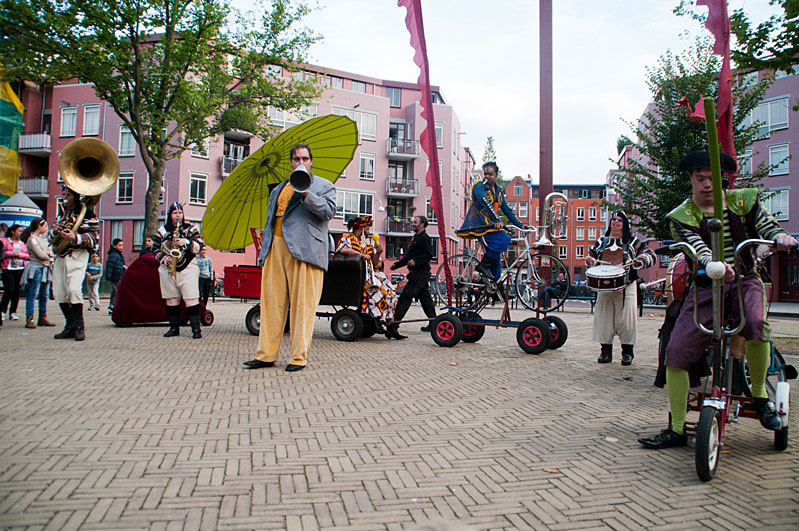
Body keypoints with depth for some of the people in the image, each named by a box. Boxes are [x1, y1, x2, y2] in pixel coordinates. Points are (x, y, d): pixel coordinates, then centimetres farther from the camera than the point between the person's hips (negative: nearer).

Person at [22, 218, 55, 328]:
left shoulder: (43, 239, 19)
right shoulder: (32, 239, -7)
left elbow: (51, 252, 15)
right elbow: (40, 255, -14)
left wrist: (47, 253, -5)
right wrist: (48, 257, 4)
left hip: (45, 269, 8)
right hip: (36, 268, -8)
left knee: (44, 295, 8)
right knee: (33, 294, -9)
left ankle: (42, 319, 13)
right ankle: (29, 320, -8)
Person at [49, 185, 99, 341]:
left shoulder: (87, 213, -1)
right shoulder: (61, 214, 22)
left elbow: (93, 238, -9)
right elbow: (50, 238, 24)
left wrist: (75, 238, -26)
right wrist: (54, 231, 0)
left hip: (77, 256, -7)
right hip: (60, 256, 7)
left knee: (74, 289, -21)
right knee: (59, 292, 2)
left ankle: (79, 326, -10)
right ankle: (71, 326, 12)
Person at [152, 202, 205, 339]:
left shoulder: (190, 228, 6)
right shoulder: (163, 230, 12)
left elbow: (199, 246, -2)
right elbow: (155, 249, 12)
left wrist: (186, 242, -18)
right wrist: (164, 258, -6)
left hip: (187, 268, -3)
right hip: (167, 269, 3)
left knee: (191, 298, -12)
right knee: (171, 299, 6)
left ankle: (196, 328, -12)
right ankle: (174, 328, 17)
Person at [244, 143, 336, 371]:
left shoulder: (324, 186, 12)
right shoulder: (278, 189, 27)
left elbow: (329, 211, -6)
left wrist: (306, 194, -17)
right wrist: (265, 248, 17)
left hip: (304, 250, -5)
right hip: (275, 248, 5)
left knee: (302, 304, -5)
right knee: (272, 302, 5)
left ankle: (299, 357, 0)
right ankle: (266, 355, 11)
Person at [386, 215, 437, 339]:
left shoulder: (425, 238, -9)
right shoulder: (416, 238, 22)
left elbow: (429, 255, -20)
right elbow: (408, 257, 27)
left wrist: (415, 261, -31)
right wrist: (396, 265, 19)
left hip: (420, 273, -10)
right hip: (417, 273, 10)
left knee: (405, 298, -14)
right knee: (425, 298, 14)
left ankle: (393, 326, -18)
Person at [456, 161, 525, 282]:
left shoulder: (499, 190, 17)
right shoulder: (479, 186, -6)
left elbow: (506, 209, 20)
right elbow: (485, 203, -21)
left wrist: (519, 224, 14)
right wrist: (497, 220, -33)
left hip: (490, 225, 8)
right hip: (478, 225, -8)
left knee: (496, 262, 3)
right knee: (504, 238, -28)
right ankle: (483, 265, -17)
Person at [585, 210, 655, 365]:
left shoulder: (632, 242, 8)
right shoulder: (601, 241, 16)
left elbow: (650, 255, 3)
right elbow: (591, 254, 24)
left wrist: (639, 260, -17)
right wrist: (590, 259, 1)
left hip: (626, 286, -2)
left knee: (626, 319, -4)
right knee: (604, 318, 2)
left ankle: (627, 352, 6)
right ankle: (606, 351, 11)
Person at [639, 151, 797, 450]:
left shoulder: (744, 200, 7)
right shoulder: (681, 216, 0)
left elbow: (767, 226, -6)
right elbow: (696, 246, -18)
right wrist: (714, 264, -41)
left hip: (745, 282, 0)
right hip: (705, 288, 0)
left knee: (757, 323, -34)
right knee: (675, 353, -12)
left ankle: (759, 395, -7)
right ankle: (677, 429, 3)